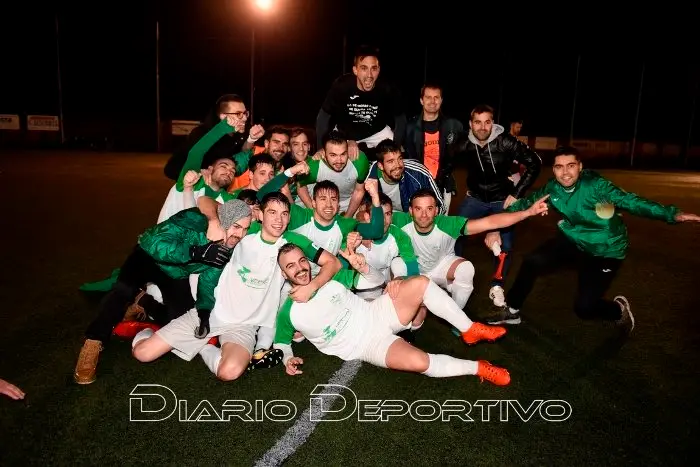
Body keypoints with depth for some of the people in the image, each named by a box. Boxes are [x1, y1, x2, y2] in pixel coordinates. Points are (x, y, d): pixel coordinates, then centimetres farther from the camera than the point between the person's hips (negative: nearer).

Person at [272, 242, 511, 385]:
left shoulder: (331, 278, -1)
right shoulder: (288, 313, -7)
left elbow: (378, 281, 6)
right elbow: (281, 343, 9)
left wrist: (363, 267, -16)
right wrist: (287, 358, -13)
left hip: (377, 315, 4)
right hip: (368, 345, -4)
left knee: (420, 283, -19)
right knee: (418, 361, -33)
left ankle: (471, 330, -2)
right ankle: (478, 367, -7)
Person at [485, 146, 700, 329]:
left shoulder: (596, 185, -28)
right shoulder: (551, 188, -12)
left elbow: (630, 201, -36)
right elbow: (524, 204, -3)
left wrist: (673, 214, -49)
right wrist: (496, 228, -8)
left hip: (604, 250, -5)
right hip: (572, 240, 5)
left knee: (584, 307, -11)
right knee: (532, 262, -16)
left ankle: (619, 309, 25)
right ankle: (512, 311, 5)